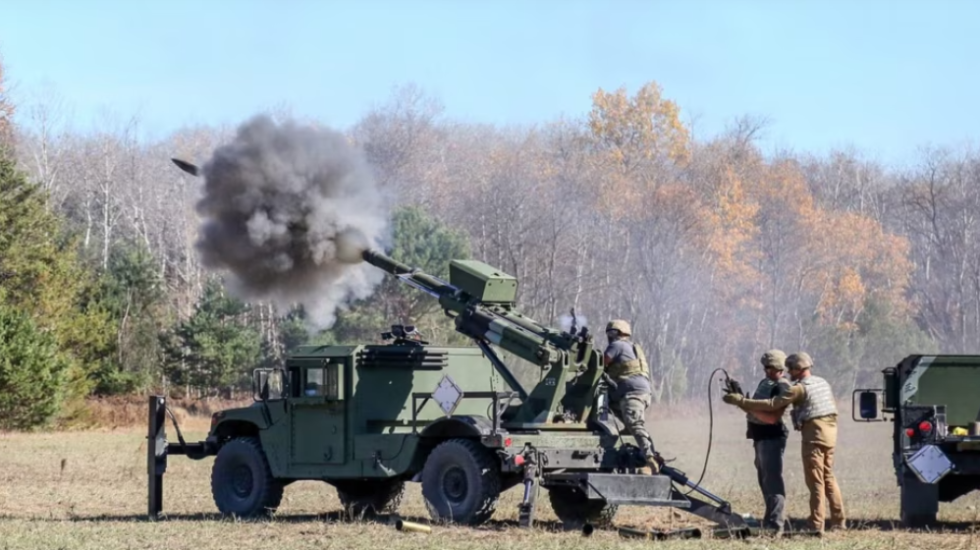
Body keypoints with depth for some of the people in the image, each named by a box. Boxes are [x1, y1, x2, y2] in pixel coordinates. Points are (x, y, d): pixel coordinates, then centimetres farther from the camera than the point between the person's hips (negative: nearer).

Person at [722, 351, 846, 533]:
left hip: (814, 435, -8)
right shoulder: (823, 383, 14)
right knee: (828, 477, 15)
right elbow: (833, 407, 21)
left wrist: (741, 401, -15)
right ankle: (838, 520, 16)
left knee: (815, 480, -5)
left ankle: (816, 524, -6)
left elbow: (772, 405, -16)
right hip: (829, 432, 8)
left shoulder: (800, 388, -12)